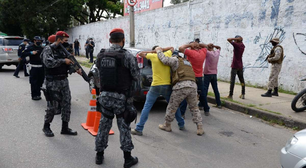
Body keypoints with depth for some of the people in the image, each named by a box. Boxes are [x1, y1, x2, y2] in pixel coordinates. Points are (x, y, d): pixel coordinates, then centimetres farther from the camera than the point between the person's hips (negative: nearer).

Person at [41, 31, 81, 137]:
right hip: (52, 82, -7)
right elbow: (48, 62, -26)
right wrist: (63, 61, -22)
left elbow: (68, 64, 15)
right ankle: (46, 127, 22)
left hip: (64, 81, 7)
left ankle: (65, 128, 18)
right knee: (52, 106, 1)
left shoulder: (63, 50, 13)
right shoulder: (48, 49, -9)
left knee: (67, 104, 7)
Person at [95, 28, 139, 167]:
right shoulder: (127, 56, -11)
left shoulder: (101, 55, 2)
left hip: (105, 95, 4)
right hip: (121, 97, -4)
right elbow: (136, 76, -8)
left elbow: (100, 72, 6)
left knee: (104, 124, 16)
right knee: (124, 127, 6)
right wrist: (131, 93, 4)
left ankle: (99, 155, 27)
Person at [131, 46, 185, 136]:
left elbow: (141, 53, 11)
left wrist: (152, 51, 10)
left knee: (147, 107, 2)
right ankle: (181, 124, 29)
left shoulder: (153, 56, -2)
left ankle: (139, 129, 2)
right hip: (167, 86, 3)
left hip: (156, 86, -3)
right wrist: (161, 50, 15)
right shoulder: (167, 54, 6)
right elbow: (172, 48, 27)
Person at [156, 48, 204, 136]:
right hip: (193, 85, 6)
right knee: (194, 108, 17)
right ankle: (200, 128, 14)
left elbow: (165, 60, -8)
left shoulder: (176, 60, 10)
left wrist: (159, 51, 7)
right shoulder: (187, 62, 34)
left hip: (181, 86, -6)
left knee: (172, 107, 11)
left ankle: (167, 125, 24)